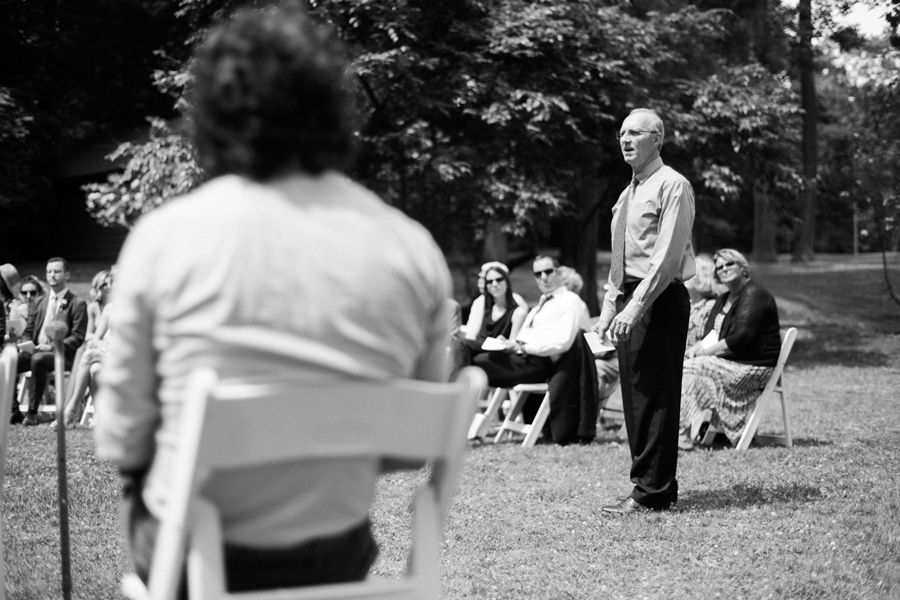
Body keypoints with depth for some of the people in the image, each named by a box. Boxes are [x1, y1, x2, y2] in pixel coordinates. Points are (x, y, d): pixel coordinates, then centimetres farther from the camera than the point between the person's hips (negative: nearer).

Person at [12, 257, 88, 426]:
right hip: (34, 351, 6)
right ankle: (14, 411, -13)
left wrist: (52, 346, -19)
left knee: (38, 359, -38)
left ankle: (32, 413, -33)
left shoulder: (77, 304, 2)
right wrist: (27, 344, -4)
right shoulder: (41, 302, 21)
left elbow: (77, 338, -7)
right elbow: (28, 331, 21)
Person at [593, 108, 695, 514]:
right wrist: (609, 308, 15)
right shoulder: (629, 193, 19)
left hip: (659, 300, -9)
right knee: (634, 396, 11)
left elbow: (667, 256, -17)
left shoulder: (672, 186, -9)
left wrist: (637, 305, -23)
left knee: (654, 396, -7)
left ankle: (652, 492, -2)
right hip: (629, 301, 9)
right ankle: (650, 482, 18)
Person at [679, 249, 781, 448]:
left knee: (690, 369, -24)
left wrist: (707, 351, -15)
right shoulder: (723, 299, 21)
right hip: (729, 363, 9)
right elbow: (710, 333, 17)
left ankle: (683, 437, -24)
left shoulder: (754, 295, -11)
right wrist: (696, 347, -6)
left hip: (752, 367, -9)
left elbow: (742, 337, -20)